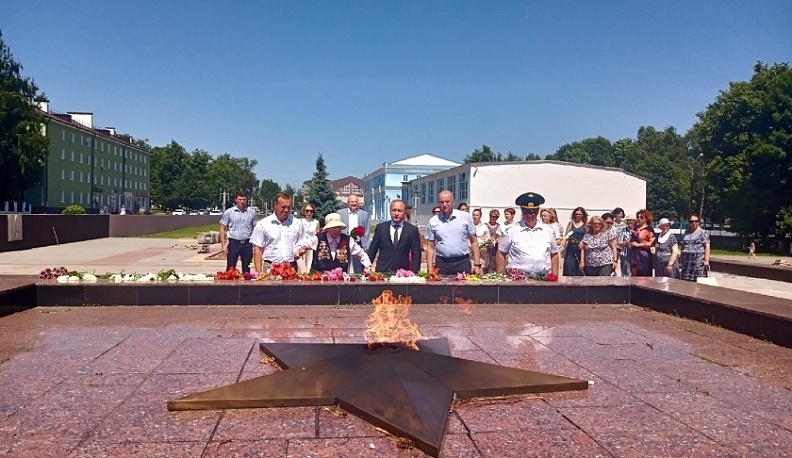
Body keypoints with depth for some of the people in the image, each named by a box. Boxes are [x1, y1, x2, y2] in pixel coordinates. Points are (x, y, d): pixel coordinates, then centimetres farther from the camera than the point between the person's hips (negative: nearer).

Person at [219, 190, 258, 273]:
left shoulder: (251, 212, 5)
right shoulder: (228, 212, 0)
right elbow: (222, 229, 1)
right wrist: (223, 245, -7)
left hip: (247, 243, 2)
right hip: (233, 243, -2)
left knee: (246, 269, 9)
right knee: (230, 268, 0)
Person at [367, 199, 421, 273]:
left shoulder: (412, 230, 1)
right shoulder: (380, 227, 5)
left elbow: (416, 253, 1)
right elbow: (372, 250, 8)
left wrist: (414, 272, -8)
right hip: (382, 271, 1)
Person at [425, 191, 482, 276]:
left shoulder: (466, 217, 3)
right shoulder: (433, 221, 5)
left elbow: (474, 242, 5)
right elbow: (430, 247, 7)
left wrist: (477, 264, 0)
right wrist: (430, 269, -1)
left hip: (463, 263, 0)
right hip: (442, 264, 1)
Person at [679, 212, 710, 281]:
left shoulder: (703, 233, 0)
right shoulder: (686, 233, 16)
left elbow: (707, 246, -6)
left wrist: (706, 260, -13)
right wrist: (681, 259, 20)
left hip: (698, 260, -5)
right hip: (686, 261, 5)